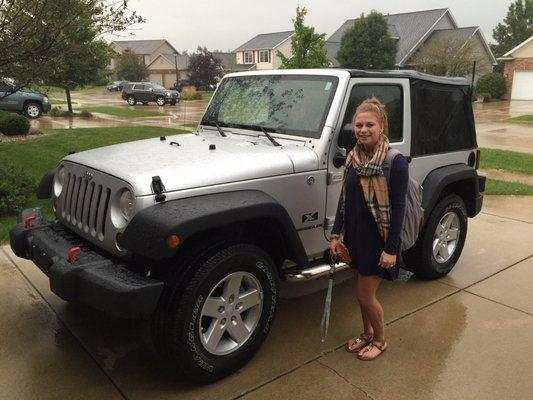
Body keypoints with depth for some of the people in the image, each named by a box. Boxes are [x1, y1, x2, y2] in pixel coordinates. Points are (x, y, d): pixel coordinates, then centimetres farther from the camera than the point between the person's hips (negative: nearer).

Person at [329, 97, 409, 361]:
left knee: (365, 295, 2)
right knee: (362, 291, 18)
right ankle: (367, 333, 40)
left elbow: (398, 209, -16)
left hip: (379, 240, -6)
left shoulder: (395, 162, -16)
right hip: (355, 236, 6)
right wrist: (336, 234, 5)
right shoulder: (353, 158, 2)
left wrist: (391, 249, -17)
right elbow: (344, 199, 8)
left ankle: (380, 340, 27)